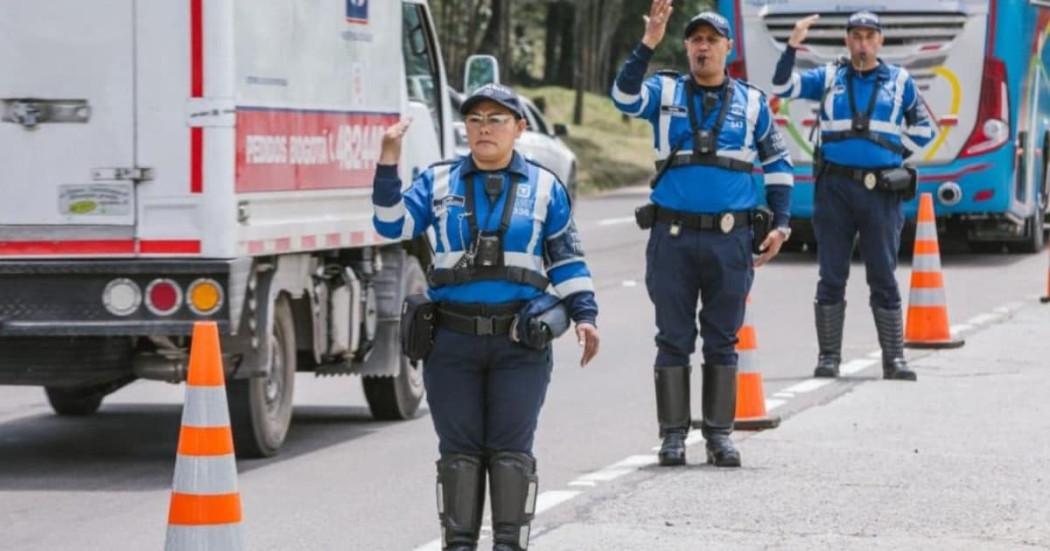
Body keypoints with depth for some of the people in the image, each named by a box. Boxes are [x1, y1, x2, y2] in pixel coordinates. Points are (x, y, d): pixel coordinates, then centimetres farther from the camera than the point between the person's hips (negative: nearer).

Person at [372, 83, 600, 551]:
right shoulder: (438, 182, 8)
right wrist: (388, 163, -11)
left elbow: (566, 259, 11)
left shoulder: (544, 187, 8)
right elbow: (393, 225, -2)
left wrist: (583, 314, 1)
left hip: (520, 341, -1)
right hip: (452, 340, 1)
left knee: (511, 449, -1)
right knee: (459, 448, 3)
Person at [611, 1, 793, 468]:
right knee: (674, 339, 2)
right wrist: (648, 44, -27)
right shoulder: (666, 93, 6)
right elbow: (625, 96, -15)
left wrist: (780, 224, 10)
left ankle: (719, 433, 11)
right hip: (673, 236, -1)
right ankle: (673, 433, 8)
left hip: (731, 240, 1)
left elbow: (777, 163, 17)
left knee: (722, 341, 5)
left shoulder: (751, 102, 10)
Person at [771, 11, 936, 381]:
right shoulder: (829, 78, 9)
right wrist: (793, 46, -12)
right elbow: (782, 87, 0)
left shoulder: (900, 82, 10)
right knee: (831, 277, 3)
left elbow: (923, 129, 16)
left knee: (884, 278, 1)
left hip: (881, 190, 0)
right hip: (834, 188, 0)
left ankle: (894, 358, 4)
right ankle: (828, 356, 8)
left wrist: (895, 152, 3)